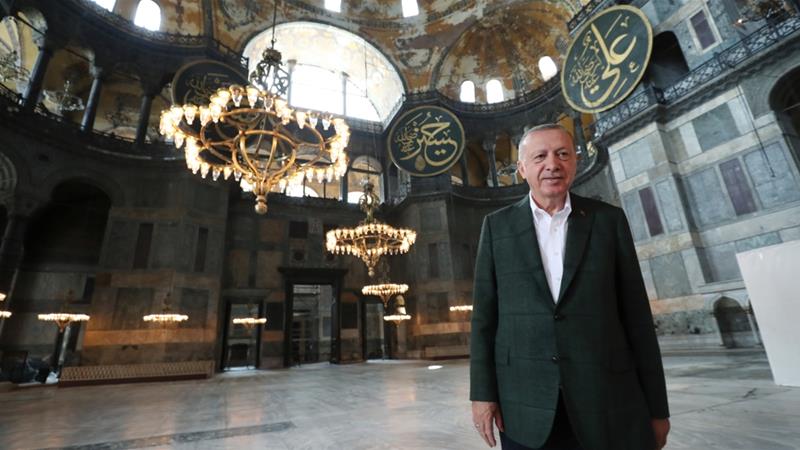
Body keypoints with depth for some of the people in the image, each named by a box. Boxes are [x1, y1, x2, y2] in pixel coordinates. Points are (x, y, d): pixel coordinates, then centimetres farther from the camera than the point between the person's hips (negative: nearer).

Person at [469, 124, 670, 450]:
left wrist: (656, 406, 4)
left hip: (609, 400, 1)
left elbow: (636, 316, 3)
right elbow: (484, 313, 0)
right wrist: (483, 392, -4)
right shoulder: (497, 225, 2)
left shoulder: (609, 219, 3)